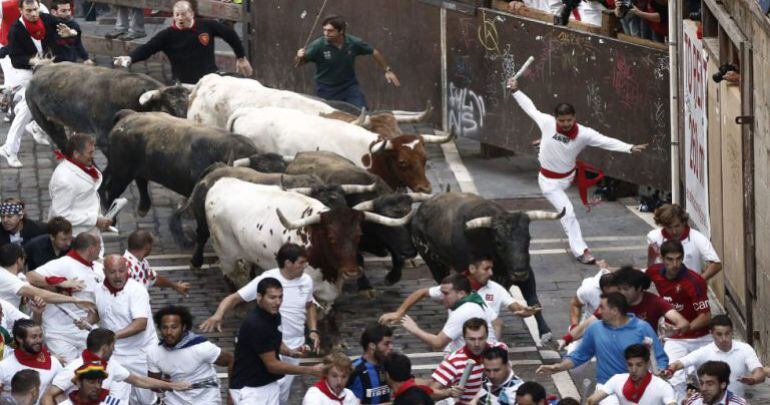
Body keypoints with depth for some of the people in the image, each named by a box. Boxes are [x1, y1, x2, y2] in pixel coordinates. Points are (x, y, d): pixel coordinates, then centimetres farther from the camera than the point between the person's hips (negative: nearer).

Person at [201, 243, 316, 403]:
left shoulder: (306, 281, -1)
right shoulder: (266, 280, -18)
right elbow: (235, 297, -18)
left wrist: (313, 331, 5)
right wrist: (218, 315, -36)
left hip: (294, 346, 5)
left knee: (283, 393, 13)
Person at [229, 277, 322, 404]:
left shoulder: (274, 316, 4)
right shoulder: (255, 325, -23)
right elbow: (272, 365, -19)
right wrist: (310, 371, -16)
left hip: (270, 385, 8)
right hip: (248, 388, -8)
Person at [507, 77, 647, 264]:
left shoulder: (583, 133, -22)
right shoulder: (547, 123, -24)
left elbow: (607, 142, -25)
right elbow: (530, 107, -9)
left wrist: (630, 148, -34)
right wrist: (515, 91, -4)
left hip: (568, 176, 3)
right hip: (550, 181, -3)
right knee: (568, 212, -9)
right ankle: (580, 250, -8)